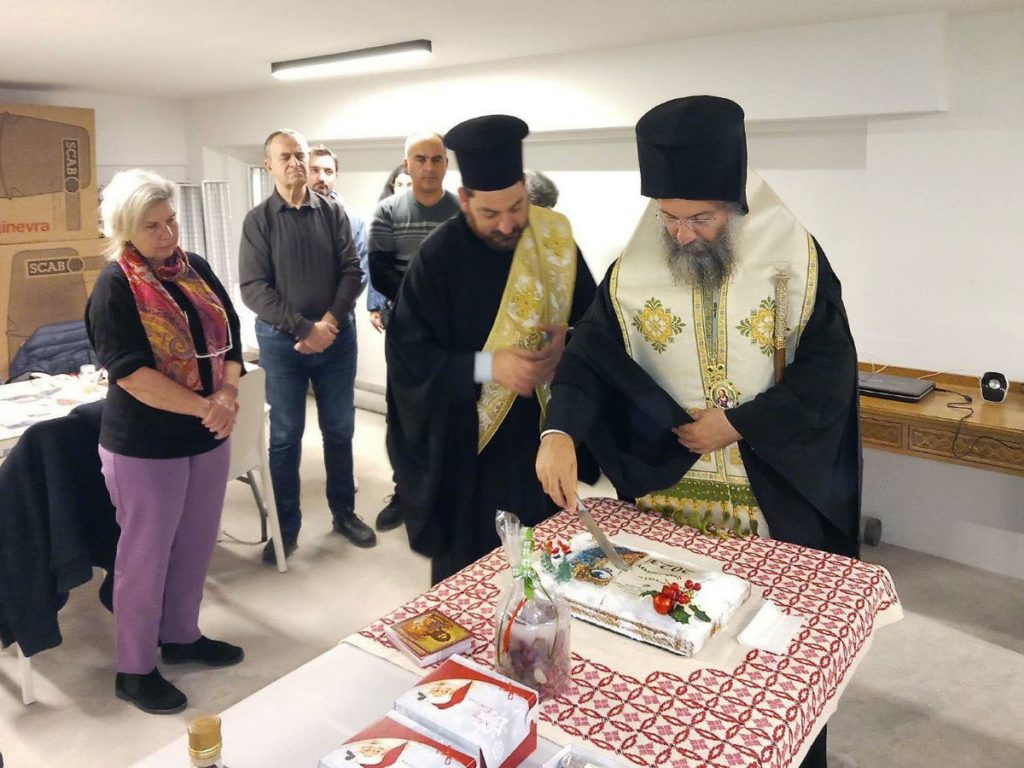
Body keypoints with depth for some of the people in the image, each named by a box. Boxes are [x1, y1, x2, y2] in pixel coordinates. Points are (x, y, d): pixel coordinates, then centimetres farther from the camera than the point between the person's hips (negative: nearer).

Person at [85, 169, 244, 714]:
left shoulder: (196, 269, 4)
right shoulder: (115, 285, -13)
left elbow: (229, 335, 5)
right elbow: (130, 372, -21)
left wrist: (228, 393, -13)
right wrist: (205, 406, -24)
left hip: (207, 436, 6)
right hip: (144, 443, -6)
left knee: (196, 545, 17)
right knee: (145, 554, 7)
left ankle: (181, 635, 38)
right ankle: (134, 670, 25)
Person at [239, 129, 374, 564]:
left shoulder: (333, 212, 3)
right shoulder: (258, 221, -2)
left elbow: (352, 272, -1)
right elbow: (254, 288, -8)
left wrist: (329, 322, -14)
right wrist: (304, 328, -16)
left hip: (337, 336, 2)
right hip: (282, 341, -2)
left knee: (339, 429, 12)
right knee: (285, 436, 7)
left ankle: (344, 512, 28)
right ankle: (286, 528, 19)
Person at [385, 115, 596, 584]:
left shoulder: (556, 238, -3)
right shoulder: (438, 258, -13)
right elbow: (407, 353, -14)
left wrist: (566, 346, -17)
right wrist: (486, 366, -26)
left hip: (545, 431, 4)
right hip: (469, 442, -3)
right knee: (471, 567, 11)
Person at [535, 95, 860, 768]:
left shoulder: (795, 257, -10)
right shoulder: (634, 269, -6)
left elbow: (830, 371, -10)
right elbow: (591, 357, -8)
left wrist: (738, 425, -17)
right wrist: (561, 432, -26)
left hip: (776, 494, -1)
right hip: (666, 487, 2)